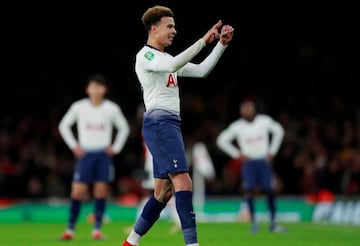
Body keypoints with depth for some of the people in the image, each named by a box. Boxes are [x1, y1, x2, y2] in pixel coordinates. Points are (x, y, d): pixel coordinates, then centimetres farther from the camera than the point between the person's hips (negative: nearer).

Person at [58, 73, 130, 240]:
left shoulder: (111, 108, 2)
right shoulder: (79, 107, -1)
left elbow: (124, 128, 16)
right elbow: (63, 126, 10)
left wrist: (115, 147, 6)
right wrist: (74, 146, 2)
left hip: (104, 154, 1)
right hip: (85, 154, -1)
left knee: (101, 191, -3)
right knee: (77, 191, -9)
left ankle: (97, 229, 4)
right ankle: (70, 229, -3)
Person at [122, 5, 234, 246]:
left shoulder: (165, 59, 23)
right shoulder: (145, 55, -7)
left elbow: (201, 70, 20)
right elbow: (174, 64, -26)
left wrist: (221, 44, 9)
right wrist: (204, 40, -27)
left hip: (171, 125, 10)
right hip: (159, 123, -10)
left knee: (164, 191, 9)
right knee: (183, 183, -19)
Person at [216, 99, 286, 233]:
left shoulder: (264, 120, -5)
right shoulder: (237, 126, -8)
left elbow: (278, 131, 11)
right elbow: (222, 140, 0)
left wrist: (272, 151, 7)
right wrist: (237, 154, -3)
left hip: (264, 161, 1)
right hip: (248, 162, -1)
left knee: (269, 190, -4)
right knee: (249, 190, -11)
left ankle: (273, 223, 4)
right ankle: (253, 222, -4)